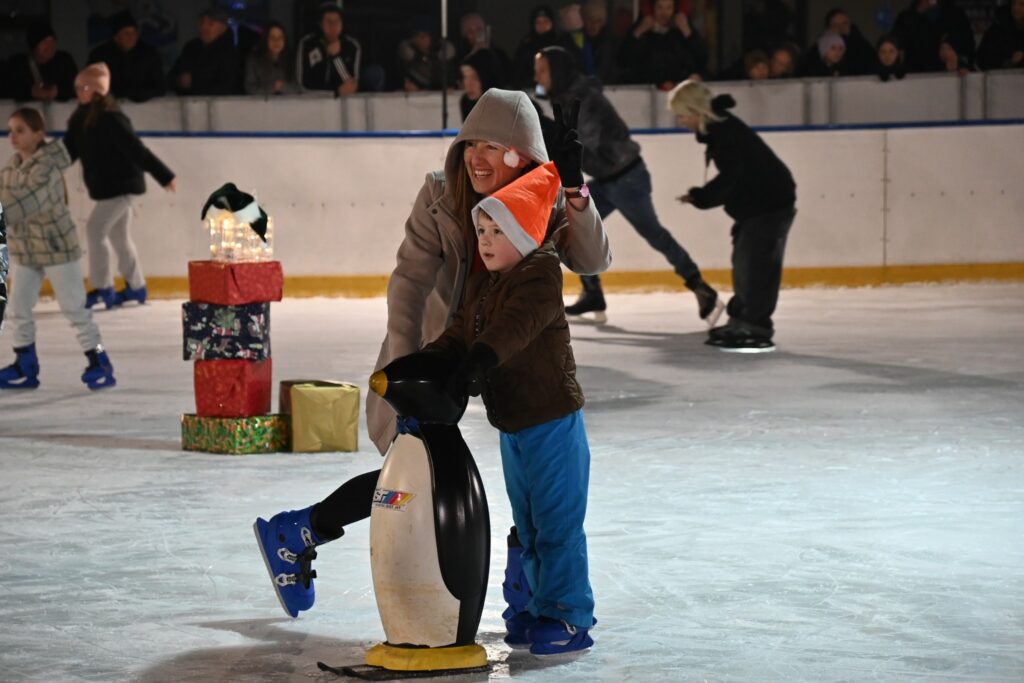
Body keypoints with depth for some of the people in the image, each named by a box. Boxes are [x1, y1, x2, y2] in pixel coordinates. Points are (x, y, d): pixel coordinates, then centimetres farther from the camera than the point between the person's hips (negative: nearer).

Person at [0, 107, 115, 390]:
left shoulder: (46, 166, -21)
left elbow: (27, 202, -35)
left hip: (56, 246, -7)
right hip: (24, 247, 7)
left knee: (74, 307, -1)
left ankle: (98, 361, 9)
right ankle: (25, 365, 18)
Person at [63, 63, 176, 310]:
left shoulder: (110, 119, -20)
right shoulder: (82, 118, 7)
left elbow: (136, 150, -23)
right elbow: (69, 150, 13)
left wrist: (164, 176, -23)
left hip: (120, 184, -9)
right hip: (104, 186, 9)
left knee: (95, 228, -11)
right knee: (119, 235, 15)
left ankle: (103, 290, -5)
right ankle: (136, 287, 26)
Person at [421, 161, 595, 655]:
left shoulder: (540, 279, -17)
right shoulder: (483, 285, 11)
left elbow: (513, 328, -32)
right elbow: (460, 336, 9)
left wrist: (477, 363, -43)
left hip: (552, 421, -9)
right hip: (511, 424, 9)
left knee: (556, 522, -5)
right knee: (527, 524, 18)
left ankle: (569, 617, 2)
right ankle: (536, 606, 29)